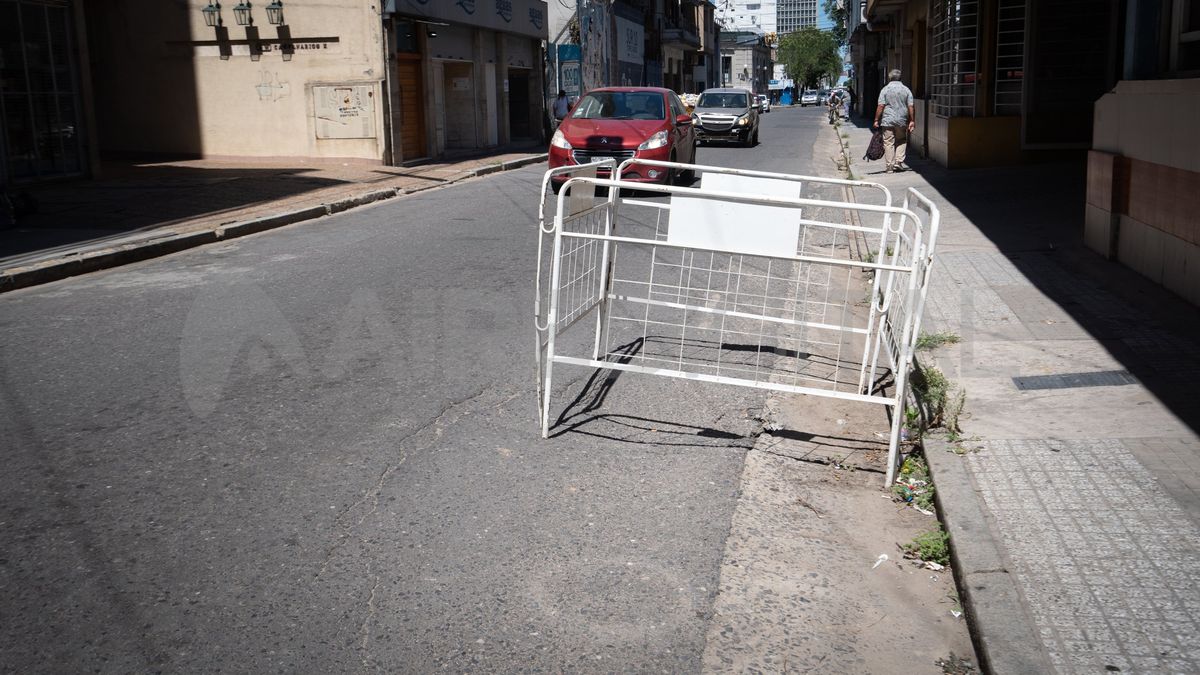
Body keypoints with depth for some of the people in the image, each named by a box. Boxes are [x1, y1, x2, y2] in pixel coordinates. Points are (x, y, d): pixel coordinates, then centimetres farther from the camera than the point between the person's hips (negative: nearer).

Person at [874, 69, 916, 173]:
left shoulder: (885, 90, -1)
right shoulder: (906, 90, 4)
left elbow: (880, 106, -8)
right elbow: (911, 107, 0)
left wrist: (876, 120, -2)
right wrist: (912, 121, 5)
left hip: (887, 121, -2)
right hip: (902, 121, 2)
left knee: (888, 143, 1)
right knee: (901, 142, 16)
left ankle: (890, 166, -1)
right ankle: (899, 162, 5)